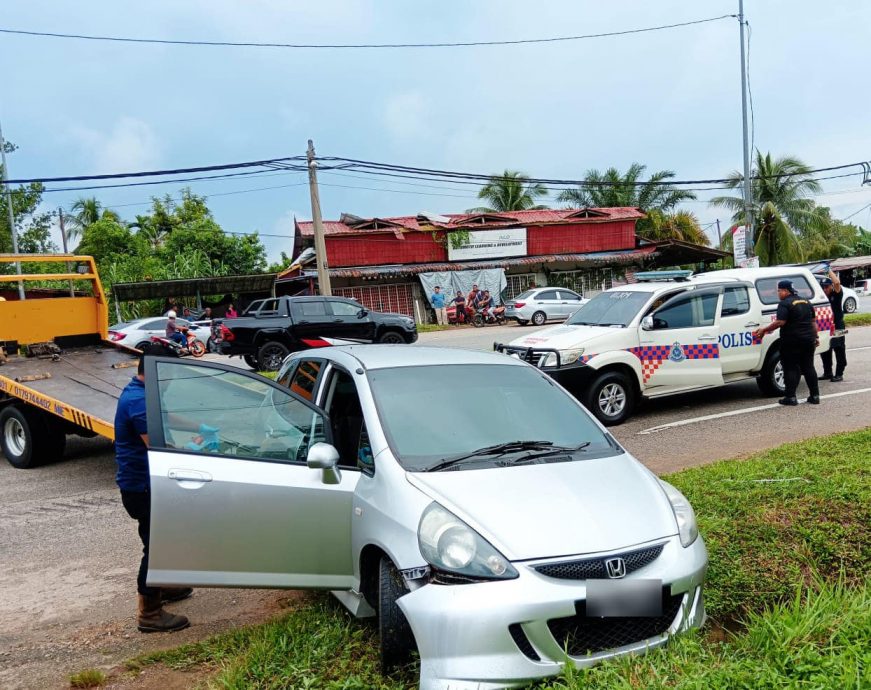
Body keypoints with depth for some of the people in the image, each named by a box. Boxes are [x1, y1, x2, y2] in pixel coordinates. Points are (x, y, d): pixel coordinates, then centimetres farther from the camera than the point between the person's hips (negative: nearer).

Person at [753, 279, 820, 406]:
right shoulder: (806, 302, 15)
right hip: (808, 340, 7)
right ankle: (815, 396, 13)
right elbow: (813, 321, 18)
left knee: (791, 368, -2)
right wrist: (815, 336, 22)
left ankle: (790, 397, -3)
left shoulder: (785, 304, -12)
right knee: (808, 367, 13)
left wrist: (764, 330, -14)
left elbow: (780, 322, -21)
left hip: (792, 341, -7)